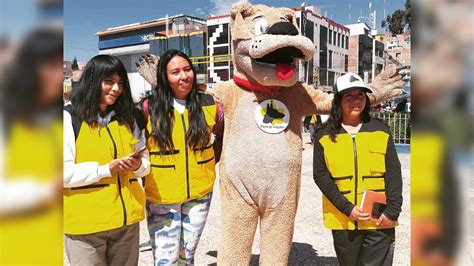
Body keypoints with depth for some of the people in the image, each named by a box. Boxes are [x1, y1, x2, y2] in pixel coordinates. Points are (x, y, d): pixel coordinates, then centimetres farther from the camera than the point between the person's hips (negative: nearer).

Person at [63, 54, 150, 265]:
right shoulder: (69, 118, -7)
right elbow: (65, 173, -13)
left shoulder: (127, 118, 9)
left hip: (127, 219, 5)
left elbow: (145, 161, 11)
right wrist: (106, 169, -20)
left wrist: (137, 165, -11)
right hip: (85, 224, -4)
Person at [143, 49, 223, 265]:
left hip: (199, 193, 3)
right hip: (160, 195, -2)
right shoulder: (149, 107, -12)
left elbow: (223, 135, 14)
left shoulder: (208, 105, -3)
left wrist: (213, 161, 7)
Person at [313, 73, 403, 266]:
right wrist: (347, 208, -13)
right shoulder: (325, 135, -1)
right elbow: (320, 175, -5)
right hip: (343, 219, 1)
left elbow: (393, 172, 0)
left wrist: (392, 210, -9)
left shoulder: (381, 130, 3)